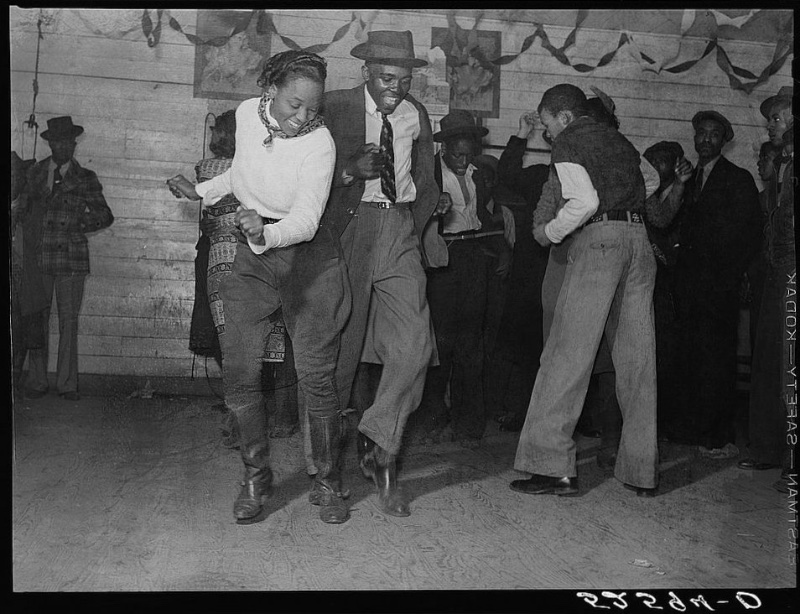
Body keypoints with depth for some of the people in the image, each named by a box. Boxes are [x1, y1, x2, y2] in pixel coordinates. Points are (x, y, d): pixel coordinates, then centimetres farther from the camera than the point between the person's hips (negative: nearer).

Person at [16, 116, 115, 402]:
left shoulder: (85, 178, 9)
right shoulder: (35, 172, 13)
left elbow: (106, 216, 8)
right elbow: (22, 212, 14)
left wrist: (80, 224, -7)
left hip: (72, 258, -1)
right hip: (38, 257, 1)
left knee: (69, 321, -2)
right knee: (38, 319, 2)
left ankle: (67, 384, 4)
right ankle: (36, 382, 10)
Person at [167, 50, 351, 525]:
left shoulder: (319, 143, -18)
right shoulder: (248, 113, -1)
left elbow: (306, 220, -26)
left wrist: (265, 233, -44)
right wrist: (202, 191, 20)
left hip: (307, 254, -5)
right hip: (251, 254, 5)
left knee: (316, 372, -7)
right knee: (239, 371, -1)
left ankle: (328, 483, 10)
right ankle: (256, 480, 14)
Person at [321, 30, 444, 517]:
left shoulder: (417, 115, 13)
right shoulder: (336, 107, 0)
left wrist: (418, 227, 12)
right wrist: (351, 170, -17)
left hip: (402, 231, 3)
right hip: (349, 227, -3)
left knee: (414, 345, -11)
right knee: (340, 346, 2)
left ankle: (379, 446, 5)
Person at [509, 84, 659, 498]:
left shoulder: (567, 142, 3)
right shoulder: (620, 141, 25)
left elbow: (585, 201, -12)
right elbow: (648, 193, 19)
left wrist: (550, 232, 0)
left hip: (598, 239, -7)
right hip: (639, 238, 7)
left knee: (567, 353, -6)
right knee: (637, 358, 7)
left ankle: (553, 467, -8)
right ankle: (641, 471, 11)